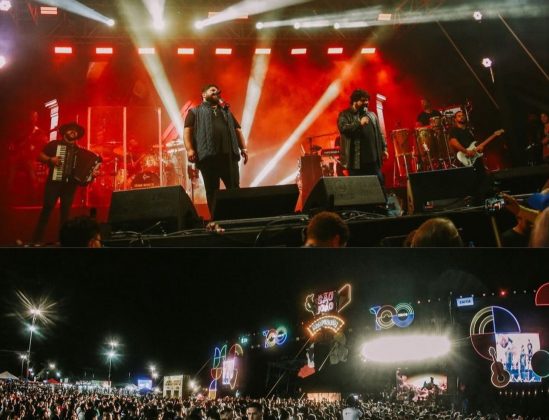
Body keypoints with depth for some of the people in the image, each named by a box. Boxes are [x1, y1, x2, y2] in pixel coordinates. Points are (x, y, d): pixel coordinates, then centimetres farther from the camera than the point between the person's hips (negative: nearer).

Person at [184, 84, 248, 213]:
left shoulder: (226, 112, 29)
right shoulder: (195, 111, 15)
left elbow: (237, 130, 25)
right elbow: (187, 130, 3)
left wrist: (243, 148, 11)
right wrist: (189, 149, -12)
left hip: (229, 154, 4)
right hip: (208, 155, -3)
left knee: (234, 187, -3)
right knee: (212, 190, -4)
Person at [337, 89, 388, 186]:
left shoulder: (371, 115, 19)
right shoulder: (345, 115, 1)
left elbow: (379, 133, 19)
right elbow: (343, 128, -18)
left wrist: (384, 148, 10)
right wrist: (359, 123, -22)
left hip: (373, 158, 5)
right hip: (356, 159, -5)